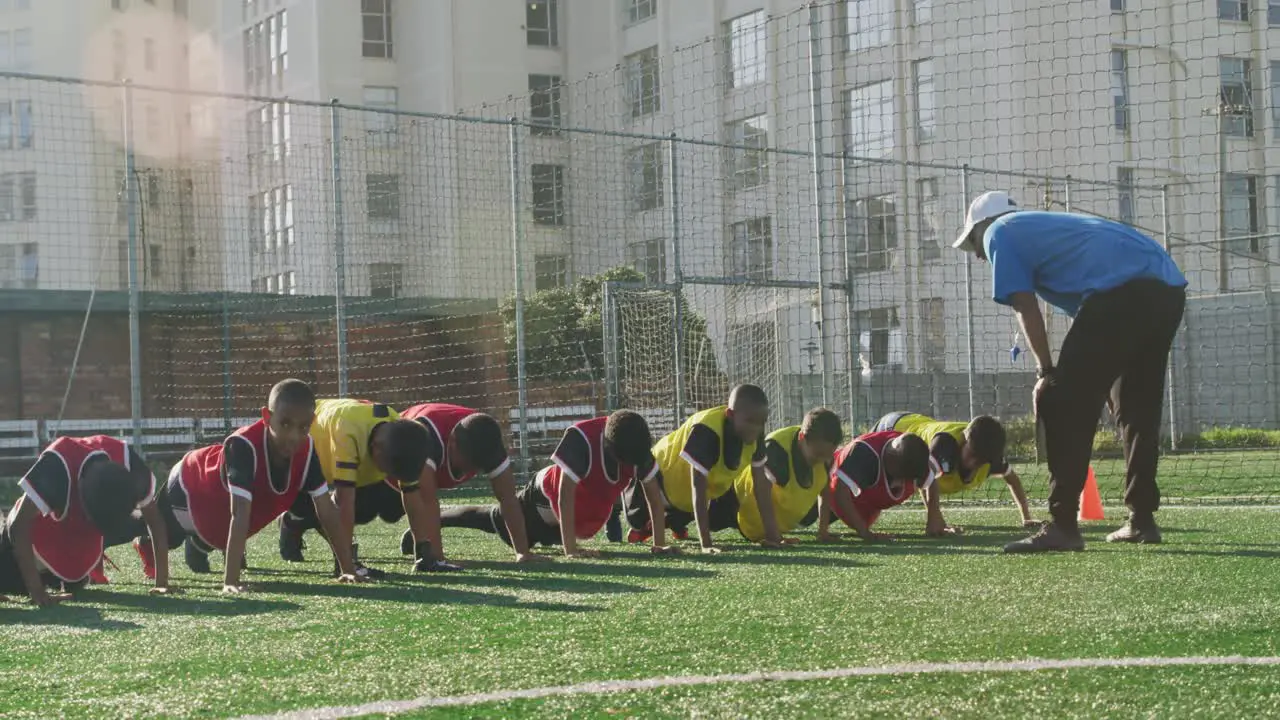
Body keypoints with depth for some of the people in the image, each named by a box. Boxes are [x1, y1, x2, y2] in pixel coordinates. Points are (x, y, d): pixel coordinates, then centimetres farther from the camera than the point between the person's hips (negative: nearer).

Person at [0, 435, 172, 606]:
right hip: (41, 530, -3)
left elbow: (154, 520, -19)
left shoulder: (128, 462, -32)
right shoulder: (57, 465, -43)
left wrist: (162, 581, -23)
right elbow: (19, 525, -40)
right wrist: (37, 592, -44)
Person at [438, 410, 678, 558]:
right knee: (494, 520, 16)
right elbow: (565, 493, -41)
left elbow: (653, 493, -18)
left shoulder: (636, 442, -26)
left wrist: (659, 544, -23)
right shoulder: (581, 438, -41)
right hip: (546, 499, -5)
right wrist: (570, 549, -46)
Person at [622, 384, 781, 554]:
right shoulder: (706, 431, -45)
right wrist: (706, 544, -47)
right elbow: (698, 489, -44)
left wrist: (772, 534, -24)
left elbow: (761, 482, -19)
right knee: (638, 521, -4)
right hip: (666, 471, -6)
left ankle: (675, 520, 32)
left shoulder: (754, 432, -26)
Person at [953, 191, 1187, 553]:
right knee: (1138, 409, 20)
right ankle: (1141, 521, 23)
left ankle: (1063, 525, -7)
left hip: (1120, 292, -9)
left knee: (1064, 406, -4)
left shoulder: (1000, 232, 14)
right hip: (1169, 289, 9)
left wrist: (1046, 371, 5)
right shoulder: (1047, 224, 37)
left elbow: (1026, 309, 3)